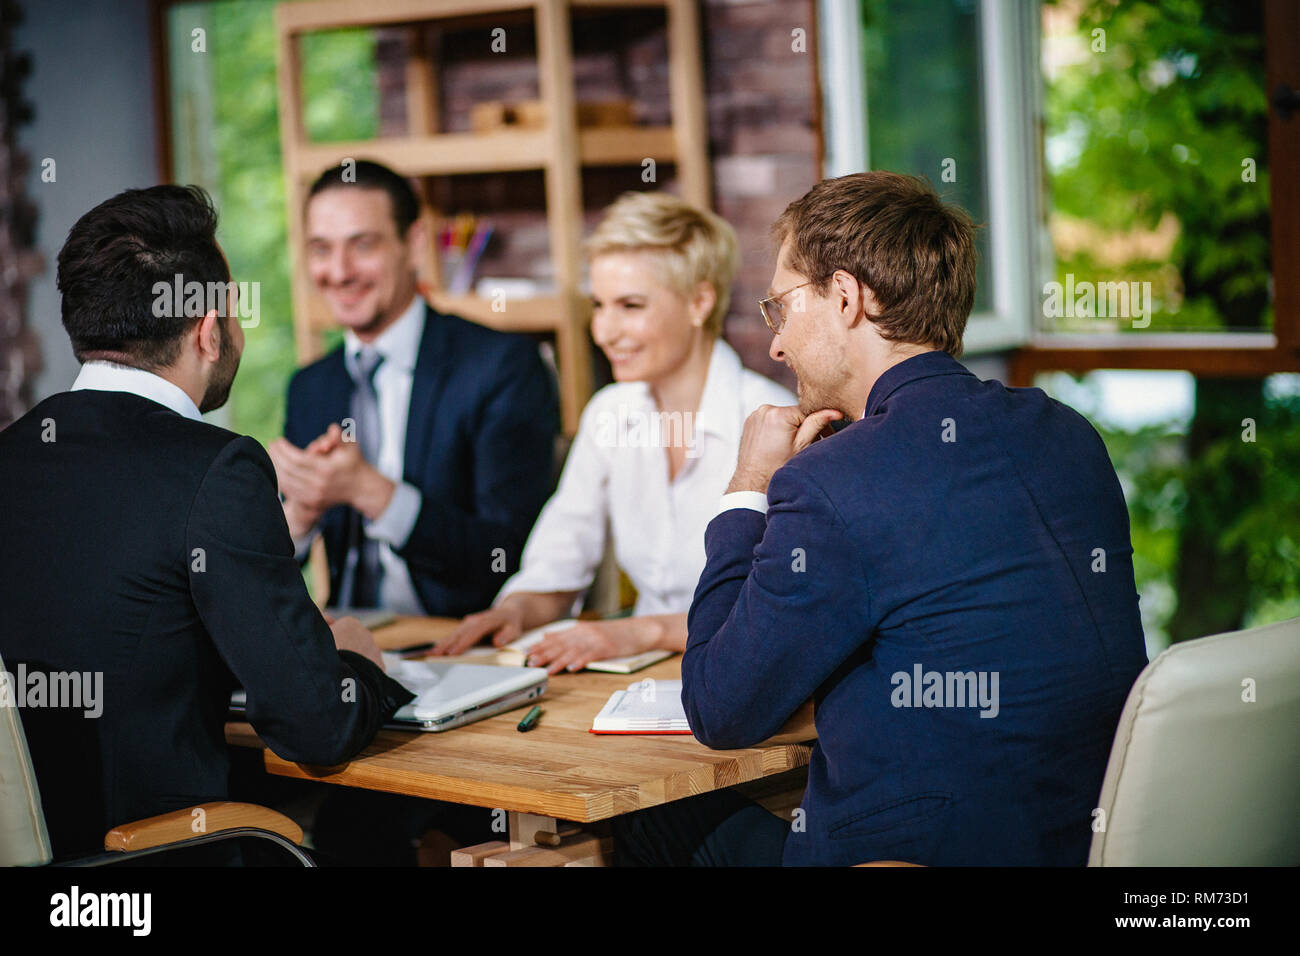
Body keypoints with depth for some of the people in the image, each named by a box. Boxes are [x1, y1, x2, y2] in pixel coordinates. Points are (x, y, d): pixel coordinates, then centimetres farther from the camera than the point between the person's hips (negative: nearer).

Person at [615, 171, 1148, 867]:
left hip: (919, 850, -7)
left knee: (652, 825, 13)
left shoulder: (830, 484, -20)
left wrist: (750, 491, 1)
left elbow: (718, 712, -7)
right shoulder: (1070, 437, 3)